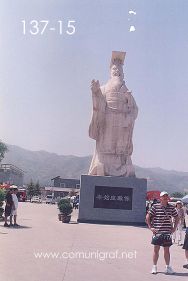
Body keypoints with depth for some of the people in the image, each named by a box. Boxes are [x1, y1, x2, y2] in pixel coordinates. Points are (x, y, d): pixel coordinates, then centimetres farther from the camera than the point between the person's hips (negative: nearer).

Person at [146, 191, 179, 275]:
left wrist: (174, 228, 9)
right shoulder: (155, 207, -5)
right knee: (156, 249, 4)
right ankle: (154, 267, 15)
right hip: (157, 232, -2)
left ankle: (168, 267, 19)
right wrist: (150, 227, -4)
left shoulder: (171, 207, 4)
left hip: (167, 232, 2)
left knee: (167, 250, 9)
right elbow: (148, 217, -1)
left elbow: (176, 218, 16)